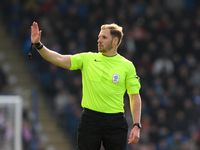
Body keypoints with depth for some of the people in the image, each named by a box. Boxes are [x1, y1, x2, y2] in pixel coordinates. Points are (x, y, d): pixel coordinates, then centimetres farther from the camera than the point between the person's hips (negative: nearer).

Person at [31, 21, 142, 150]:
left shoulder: (127, 66, 2)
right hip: (90, 119, 1)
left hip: (116, 123, -1)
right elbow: (59, 59, -2)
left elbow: (135, 97, 4)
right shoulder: (87, 59, 6)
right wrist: (38, 45, -14)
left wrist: (137, 126, -3)